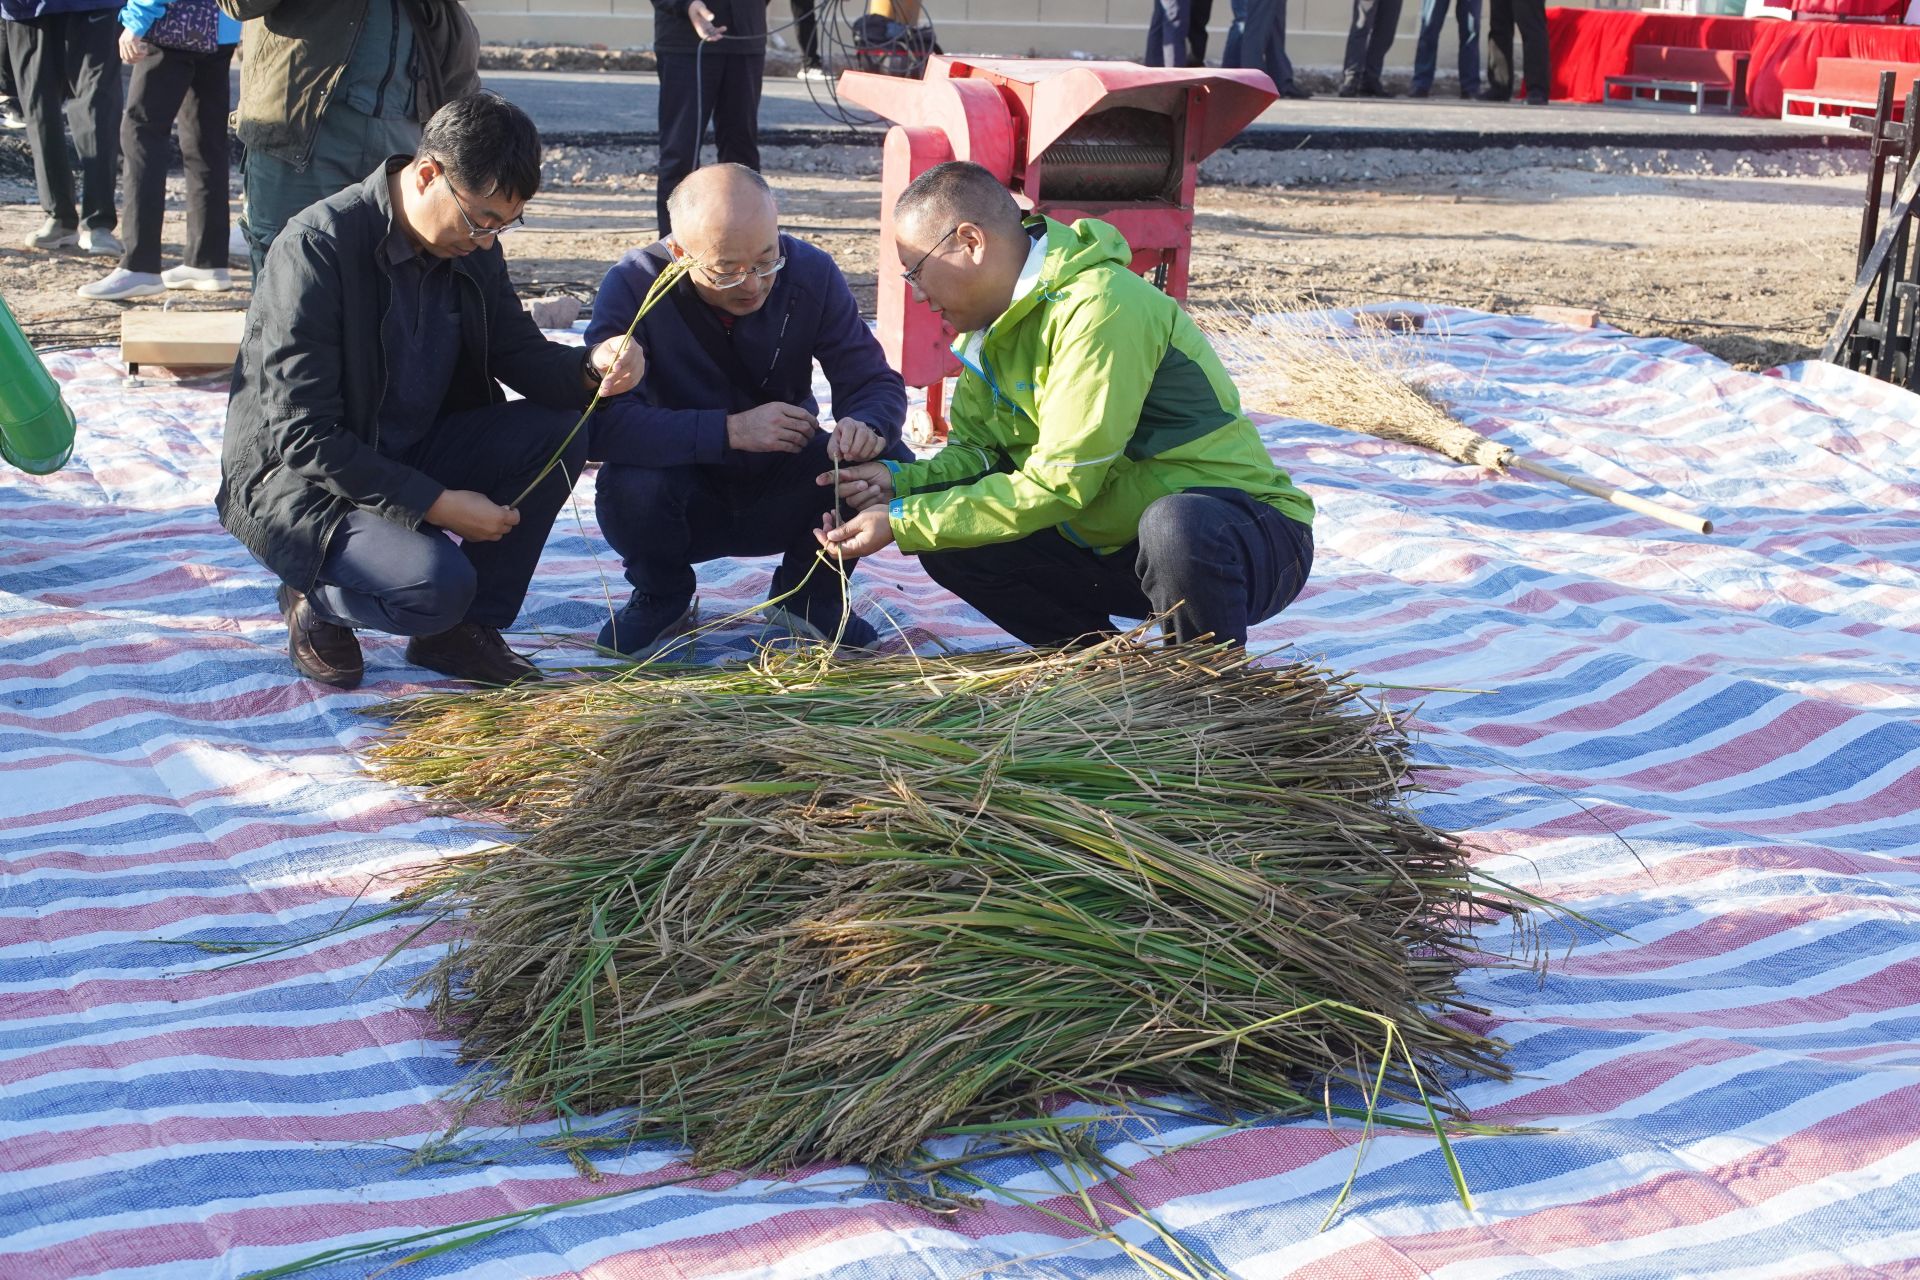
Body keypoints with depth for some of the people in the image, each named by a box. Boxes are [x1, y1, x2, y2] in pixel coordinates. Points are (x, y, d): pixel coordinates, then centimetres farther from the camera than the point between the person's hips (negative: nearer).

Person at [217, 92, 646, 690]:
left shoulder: (472, 248, -2)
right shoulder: (317, 248, -23)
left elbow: (521, 354, 6)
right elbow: (302, 434, -25)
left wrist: (592, 366, -18)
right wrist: (435, 504, -26)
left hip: (410, 455, 8)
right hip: (299, 480, -7)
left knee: (560, 427, -13)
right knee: (437, 582, -33)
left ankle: (464, 626, -2)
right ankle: (314, 603, 2)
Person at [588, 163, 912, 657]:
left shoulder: (811, 274, -15)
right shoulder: (634, 286, -23)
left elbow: (875, 382, -10)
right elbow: (602, 422, -33)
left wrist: (866, 425, -36)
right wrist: (730, 430, -39)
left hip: (782, 495, 2)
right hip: (687, 500, -2)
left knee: (888, 464, -24)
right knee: (629, 487, -35)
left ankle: (810, 594, 6)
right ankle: (661, 598, 2)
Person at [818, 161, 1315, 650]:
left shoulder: (1099, 309, -24)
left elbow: (1059, 482, -26)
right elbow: (975, 450, 8)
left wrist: (902, 522, -23)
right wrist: (900, 480, -13)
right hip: (1118, 544, 8)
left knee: (1175, 524, -41)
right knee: (949, 545, -3)